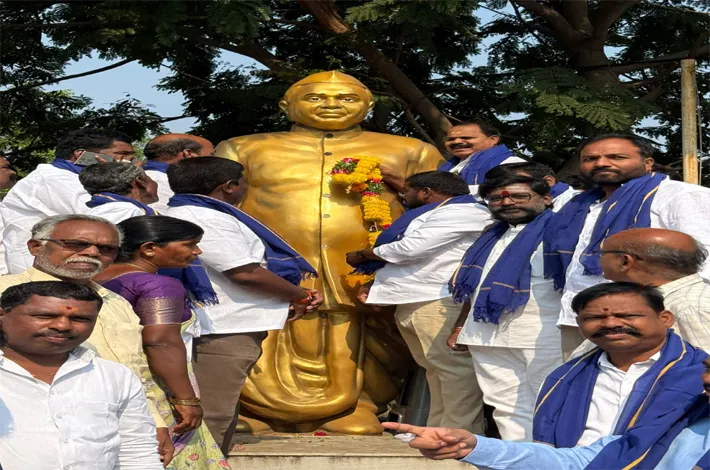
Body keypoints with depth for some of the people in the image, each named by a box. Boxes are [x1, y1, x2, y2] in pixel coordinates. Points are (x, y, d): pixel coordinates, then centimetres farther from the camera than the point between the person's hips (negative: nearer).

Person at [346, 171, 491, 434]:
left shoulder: (462, 213, -8)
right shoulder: (430, 216, 27)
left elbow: (410, 248, -15)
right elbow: (407, 259, 27)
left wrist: (362, 255, 0)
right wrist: (375, 285, 11)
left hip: (440, 303, -10)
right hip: (410, 303, 10)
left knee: (453, 368, -10)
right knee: (436, 369, 10)